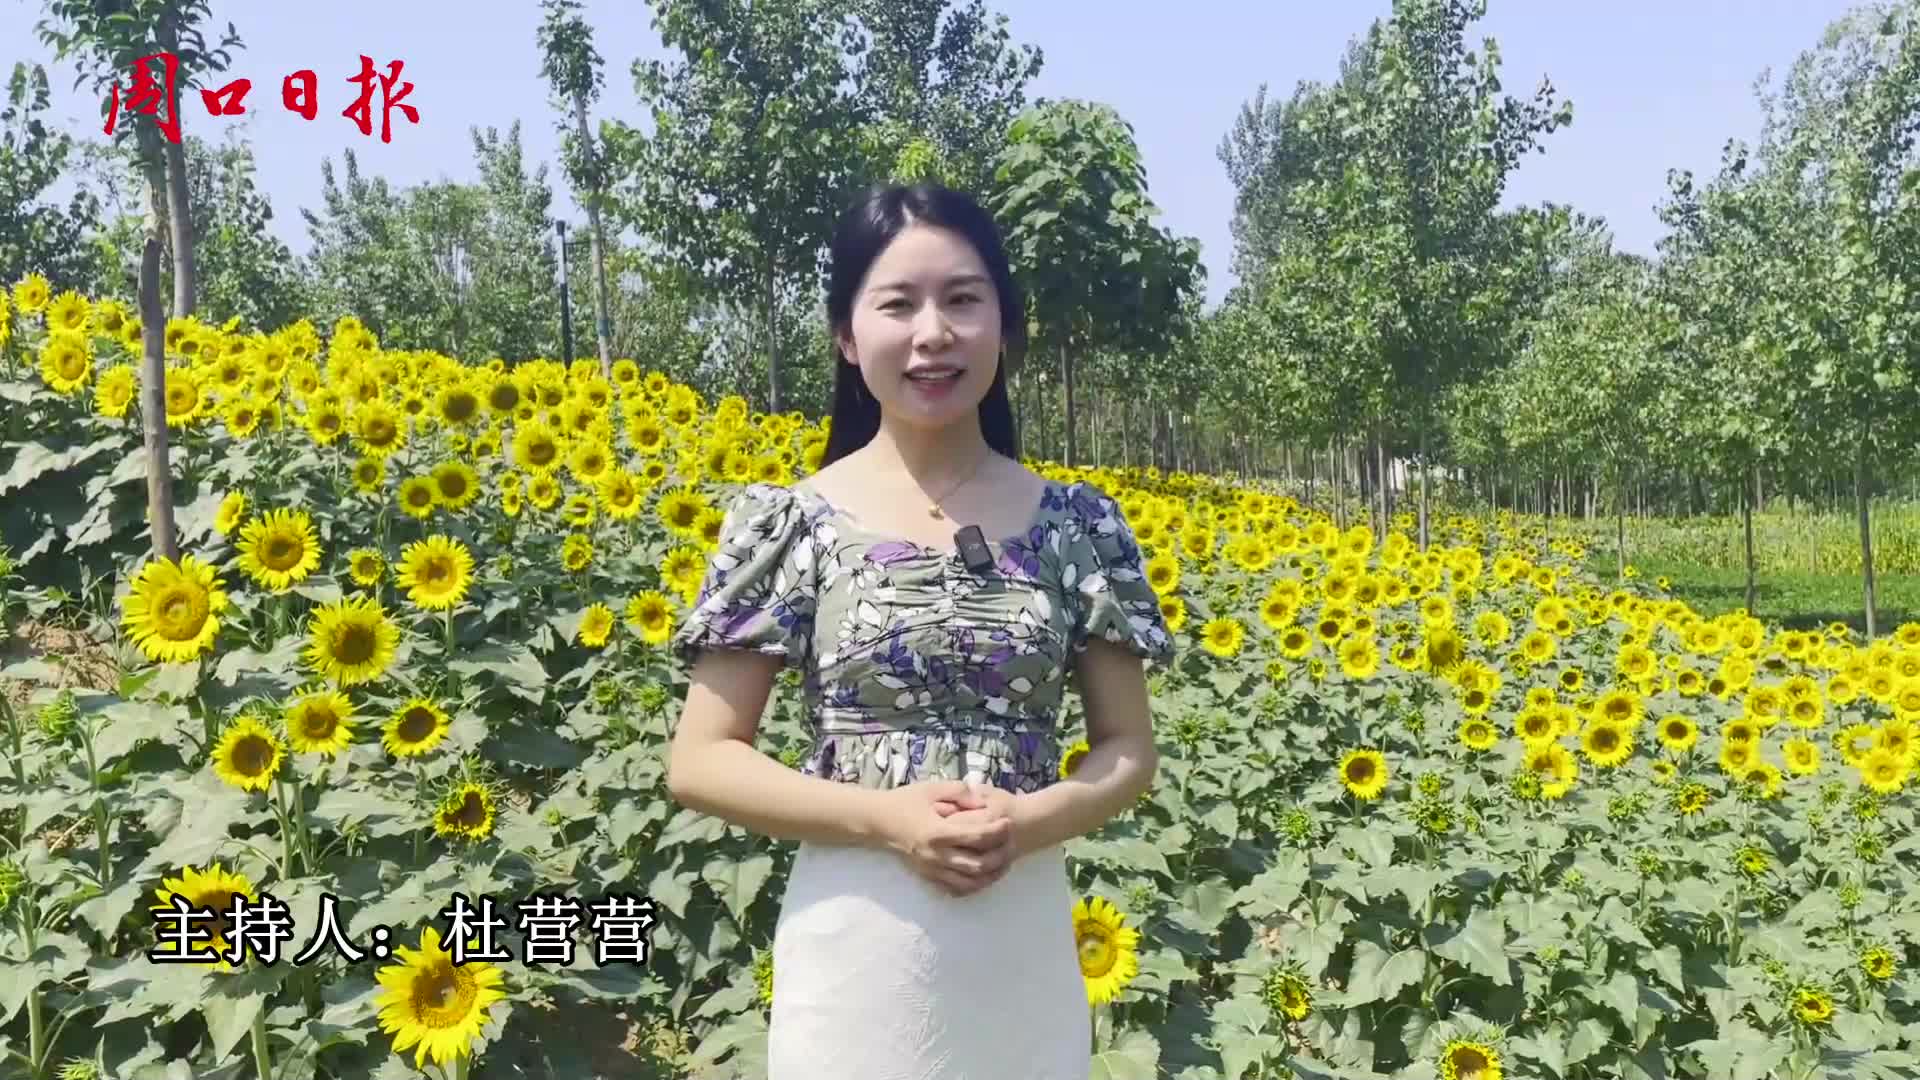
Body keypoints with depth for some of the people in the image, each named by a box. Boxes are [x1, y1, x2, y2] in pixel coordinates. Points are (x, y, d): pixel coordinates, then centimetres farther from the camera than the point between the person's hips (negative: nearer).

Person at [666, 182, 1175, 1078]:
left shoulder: (1077, 525, -1)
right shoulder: (791, 524, -6)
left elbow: (1130, 751, 5)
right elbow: (699, 763, -4)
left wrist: (1031, 821, -14)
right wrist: (886, 819, -17)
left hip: (1030, 947, 2)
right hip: (852, 955, -1)